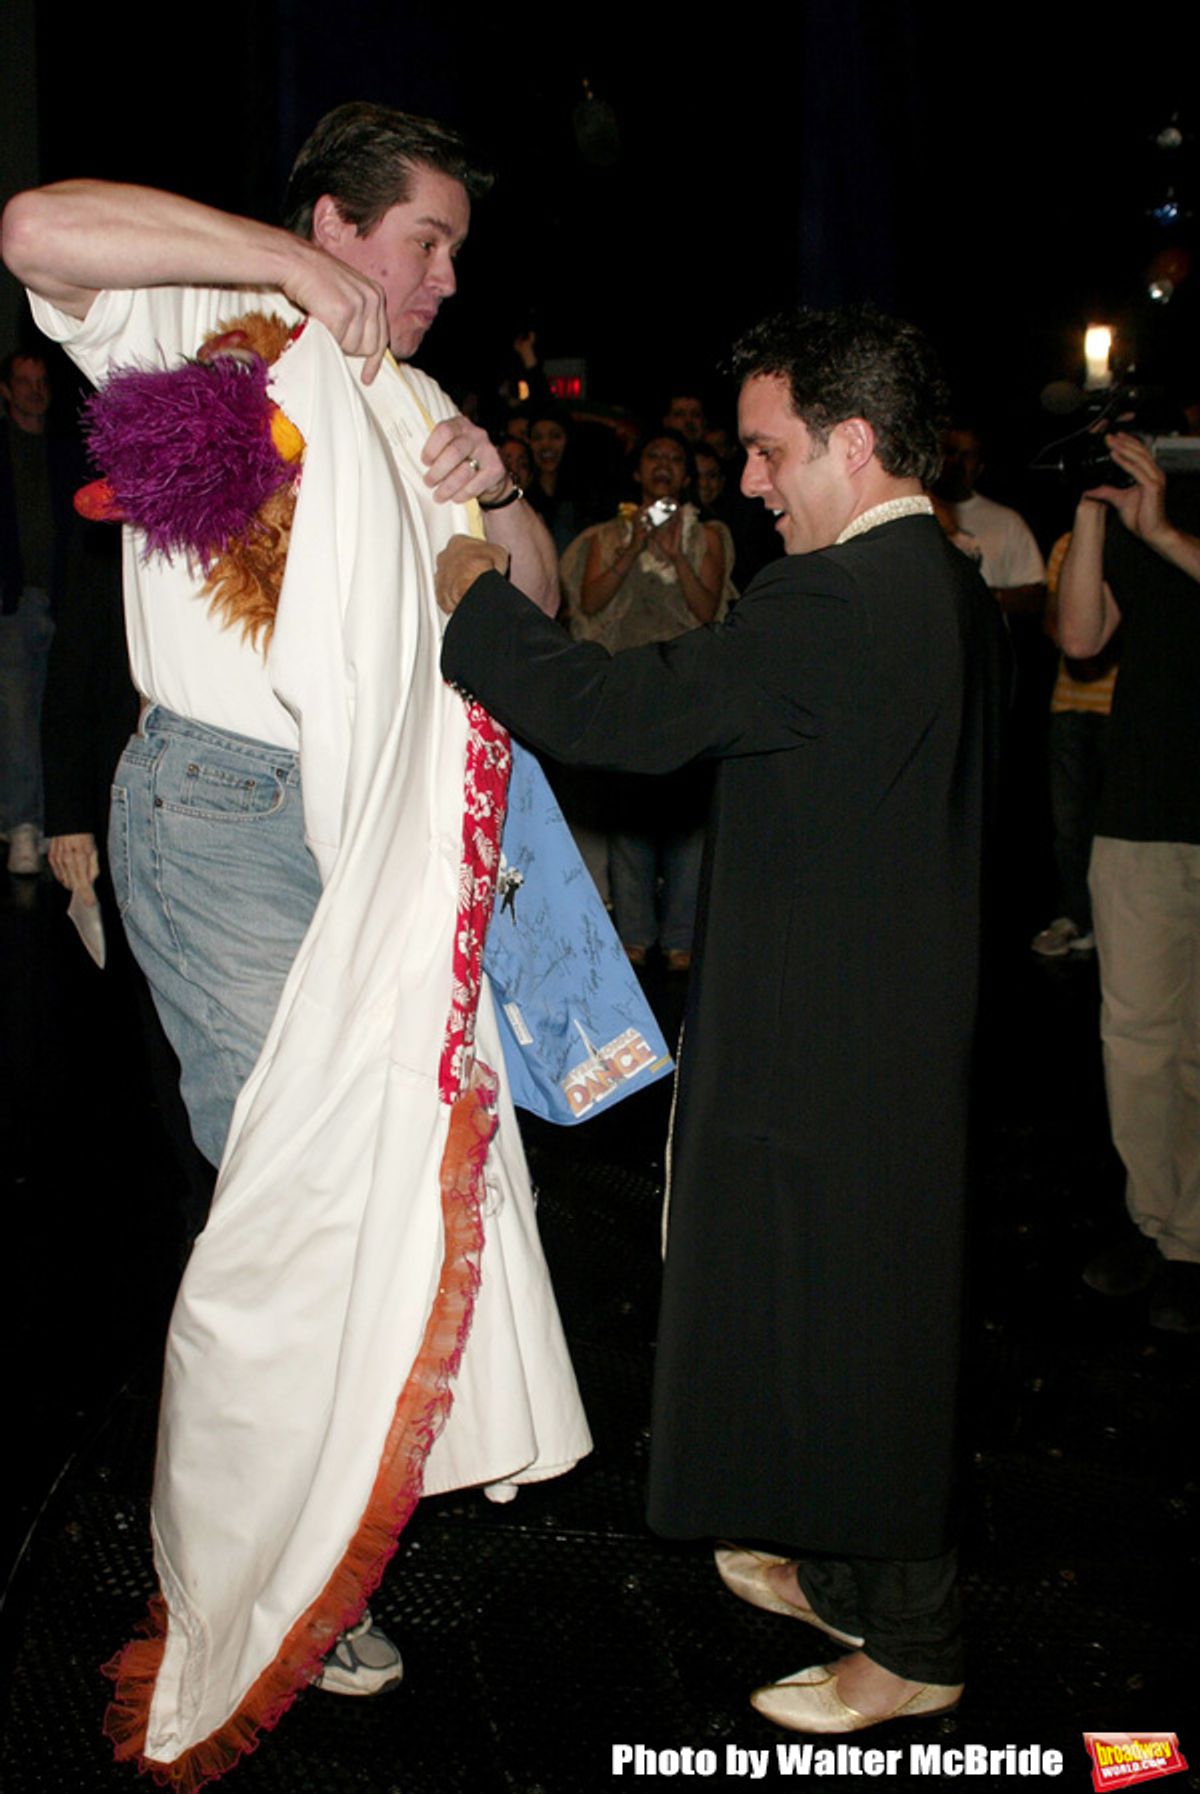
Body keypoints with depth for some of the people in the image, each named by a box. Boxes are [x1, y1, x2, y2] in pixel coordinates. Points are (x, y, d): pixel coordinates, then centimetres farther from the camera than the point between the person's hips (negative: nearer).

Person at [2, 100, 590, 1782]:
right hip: (225, 808, -7)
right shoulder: (211, 331, 0)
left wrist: (495, 490, -1)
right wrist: (288, 261, -14)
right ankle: (256, 1572, 9)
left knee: (399, 1129, 11)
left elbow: (535, 600, 19)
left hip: (371, 824, 8)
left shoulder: (408, 401, 21)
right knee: (299, 1168, -7)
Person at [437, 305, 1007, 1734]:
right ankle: (848, 1572, 39)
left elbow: (619, 713, -23)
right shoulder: (956, 593, 8)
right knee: (863, 1310, 21)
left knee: (844, 1322, 5)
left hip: (829, 1048, -9)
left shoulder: (835, 605, -22)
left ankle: (910, 1649, 22)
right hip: (914, 1026, 10)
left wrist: (472, 598, -10)